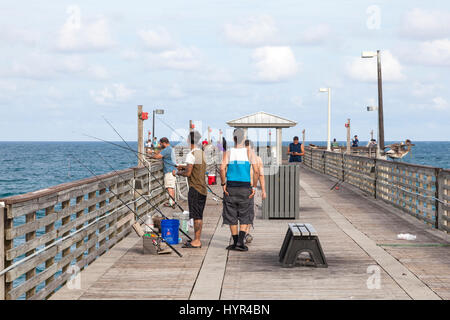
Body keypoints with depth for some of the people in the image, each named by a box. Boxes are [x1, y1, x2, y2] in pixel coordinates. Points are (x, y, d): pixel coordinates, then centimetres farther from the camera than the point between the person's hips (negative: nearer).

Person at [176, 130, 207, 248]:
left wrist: (179, 172, 2)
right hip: (203, 189, 8)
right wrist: (184, 167, 25)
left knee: (196, 216, -6)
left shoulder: (191, 154, -14)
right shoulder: (202, 153, 12)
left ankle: (196, 241, -4)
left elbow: (188, 173, -17)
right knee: (199, 216, 13)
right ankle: (197, 239, 19)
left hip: (195, 189, -8)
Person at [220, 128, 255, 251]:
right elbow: (254, 170, -10)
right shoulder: (249, 152, -2)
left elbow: (222, 168, -11)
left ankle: (236, 242, 13)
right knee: (245, 217, 6)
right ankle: (240, 242, -7)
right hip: (245, 186, -1)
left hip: (231, 187, 1)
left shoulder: (228, 153, 1)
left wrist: (223, 184, -2)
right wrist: (254, 187, -7)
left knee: (232, 216, 10)